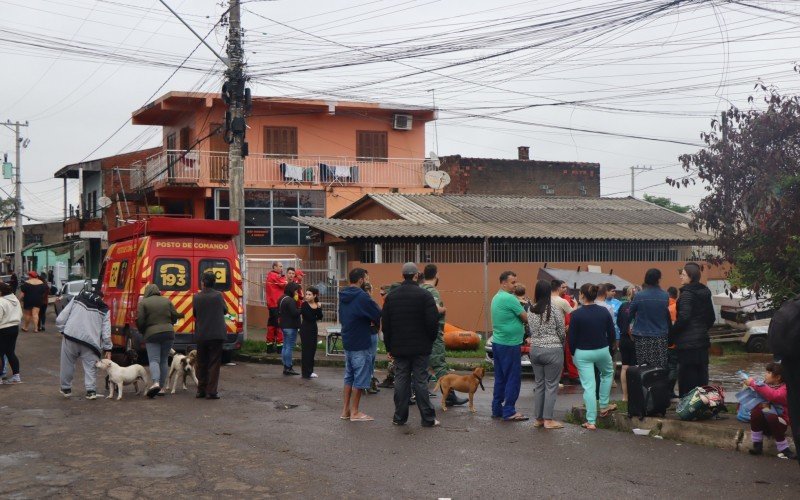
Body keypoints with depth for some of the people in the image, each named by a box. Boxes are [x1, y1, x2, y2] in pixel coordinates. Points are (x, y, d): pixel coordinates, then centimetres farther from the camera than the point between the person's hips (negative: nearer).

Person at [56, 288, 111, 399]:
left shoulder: (76, 299, 15)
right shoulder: (104, 310, 14)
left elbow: (60, 319, 7)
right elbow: (106, 332, 8)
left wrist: (62, 331, 17)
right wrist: (108, 349, 12)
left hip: (70, 337, 1)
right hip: (90, 340, -1)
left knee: (67, 363, 15)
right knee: (90, 366, 8)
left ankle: (66, 388, 25)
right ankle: (91, 391, 0)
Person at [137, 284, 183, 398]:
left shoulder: (143, 302, -2)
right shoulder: (167, 301, 9)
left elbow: (139, 320, -8)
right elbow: (175, 316, 8)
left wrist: (142, 332, 10)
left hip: (152, 334, -3)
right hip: (168, 333, 3)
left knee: (154, 360, -5)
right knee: (164, 360, 12)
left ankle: (156, 382, -30)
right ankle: (161, 388, 12)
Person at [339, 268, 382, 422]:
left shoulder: (343, 296, 7)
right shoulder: (361, 297, -18)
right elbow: (379, 315, -19)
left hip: (347, 342, 8)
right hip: (361, 344, -8)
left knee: (349, 376, 16)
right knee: (360, 378, 1)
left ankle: (346, 410, 20)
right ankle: (355, 412, 6)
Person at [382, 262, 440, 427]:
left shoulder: (391, 297, 5)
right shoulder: (425, 295, -9)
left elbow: (385, 324, 8)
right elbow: (433, 321, -12)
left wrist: (389, 346, 14)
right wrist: (431, 340, 5)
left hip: (399, 348, 3)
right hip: (421, 347, -3)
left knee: (401, 381, 8)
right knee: (421, 381, -1)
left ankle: (399, 417, 10)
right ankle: (428, 418, 2)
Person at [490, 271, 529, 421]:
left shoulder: (496, 298, 13)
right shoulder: (510, 298, -16)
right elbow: (526, 318, -13)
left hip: (497, 342, 9)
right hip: (510, 344, -9)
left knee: (500, 377, 14)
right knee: (513, 378, -3)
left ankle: (497, 409, 18)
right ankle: (509, 412, -2)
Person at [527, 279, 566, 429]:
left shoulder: (531, 311, 3)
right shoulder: (554, 310, -12)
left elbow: (531, 331, 7)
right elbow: (561, 333, -5)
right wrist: (561, 345, 13)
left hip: (535, 350, 5)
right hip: (552, 351, -5)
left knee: (538, 384, 12)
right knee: (551, 385, 1)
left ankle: (538, 418, 14)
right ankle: (548, 420, 1)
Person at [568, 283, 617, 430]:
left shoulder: (577, 314, -13)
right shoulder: (604, 312, -3)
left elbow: (571, 338, -9)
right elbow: (612, 334, 3)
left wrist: (573, 353, 6)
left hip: (583, 353, -3)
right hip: (602, 351, 3)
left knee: (588, 386, 0)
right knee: (607, 373, 32)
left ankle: (591, 421, 0)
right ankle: (604, 406, 33)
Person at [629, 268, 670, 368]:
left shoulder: (639, 296, -9)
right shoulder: (665, 296, -4)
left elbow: (631, 313, 2)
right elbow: (668, 316, 6)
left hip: (642, 338, -1)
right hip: (660, 337, 1)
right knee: (660, 369, 4)